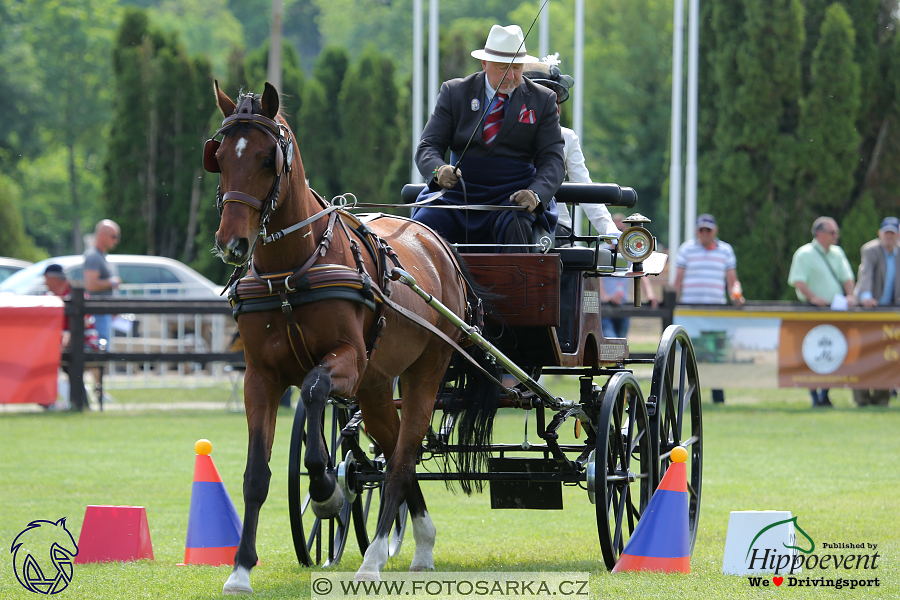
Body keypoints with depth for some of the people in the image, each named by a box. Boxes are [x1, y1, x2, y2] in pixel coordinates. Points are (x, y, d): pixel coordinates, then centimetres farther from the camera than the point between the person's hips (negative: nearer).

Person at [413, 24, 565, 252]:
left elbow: (552, 160, 1)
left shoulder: (542, 100, 7)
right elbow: (427, 148, 3)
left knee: (517, 227, -36)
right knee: (424, 223, -28)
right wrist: (439, 170, -23)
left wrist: (535, 195, -21)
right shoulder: (454, 92, 8)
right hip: (460, 195, 1)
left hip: (515, 197, -1)